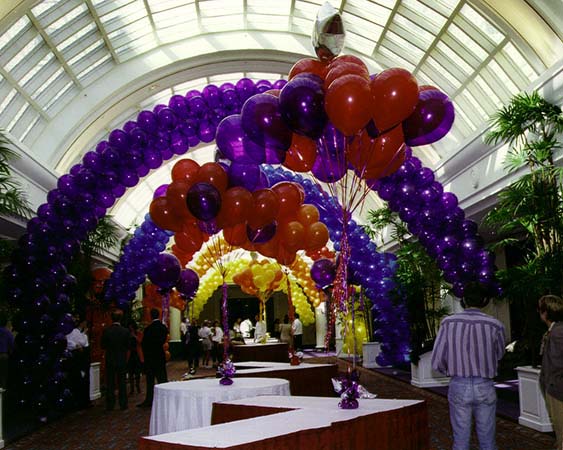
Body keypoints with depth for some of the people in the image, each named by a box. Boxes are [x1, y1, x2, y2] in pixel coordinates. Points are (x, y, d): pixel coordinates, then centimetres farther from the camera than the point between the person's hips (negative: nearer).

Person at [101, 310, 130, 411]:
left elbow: (103, 346, -4)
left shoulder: (106, 331, -10)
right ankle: (123, 404, 11)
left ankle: (109, 405, 11)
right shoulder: (125, 331, -10)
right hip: (122, 360, 0)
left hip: (110, 361, 0)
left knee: (110, 383, 8)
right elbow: (128, 346, -4)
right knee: (122, 383, 9)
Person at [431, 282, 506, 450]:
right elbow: (499, 355, 12)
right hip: (485, 387, 0)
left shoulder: (448, 323, -8)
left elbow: (436, 362, -5)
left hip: (459, 387, 0)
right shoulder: (495, 325, -8)